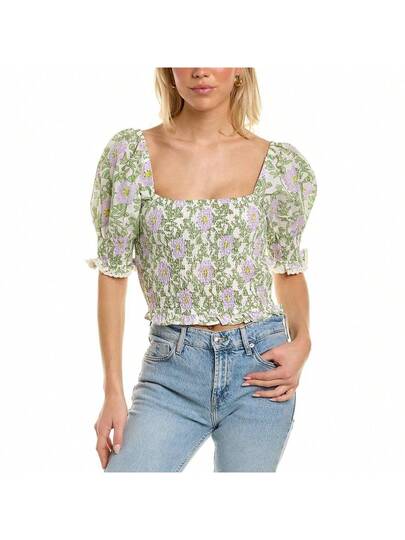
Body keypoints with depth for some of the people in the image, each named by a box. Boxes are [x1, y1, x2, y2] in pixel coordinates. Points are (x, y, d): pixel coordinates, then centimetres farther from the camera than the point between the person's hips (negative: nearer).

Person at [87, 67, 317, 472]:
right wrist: (113, 392, -3)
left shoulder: (280, 164, 2)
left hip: (260, 365, 1)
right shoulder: (130, 153, -1)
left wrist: (301, 341, -5)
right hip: (171, 367, 0)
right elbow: (113, 274, 0)